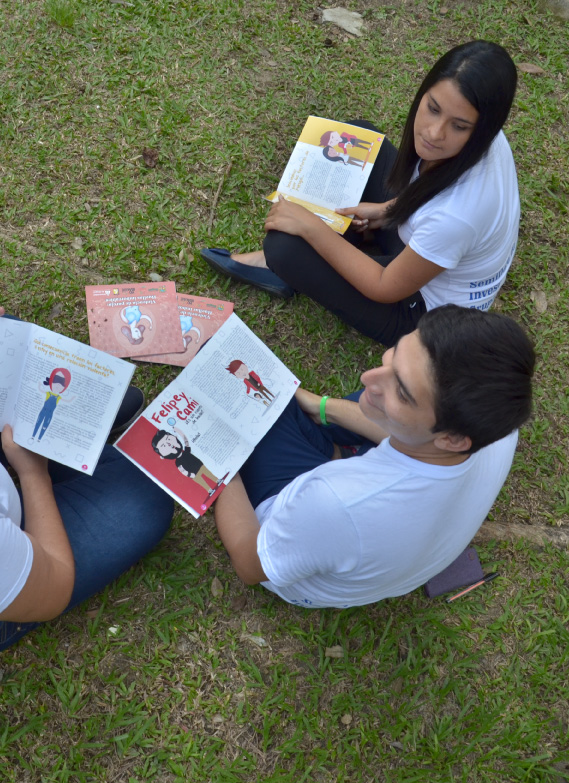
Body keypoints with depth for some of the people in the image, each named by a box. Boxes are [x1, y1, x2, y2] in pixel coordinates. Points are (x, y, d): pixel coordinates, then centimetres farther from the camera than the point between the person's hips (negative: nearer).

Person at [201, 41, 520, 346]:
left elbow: (385, 288, -25)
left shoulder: (456, 214, -41)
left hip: (425, 312, -8)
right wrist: (386, 209, -5)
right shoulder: (483, 139, -19)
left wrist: (310, 226, -23)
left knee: (284, 246, -21)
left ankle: (286, 264, 17)